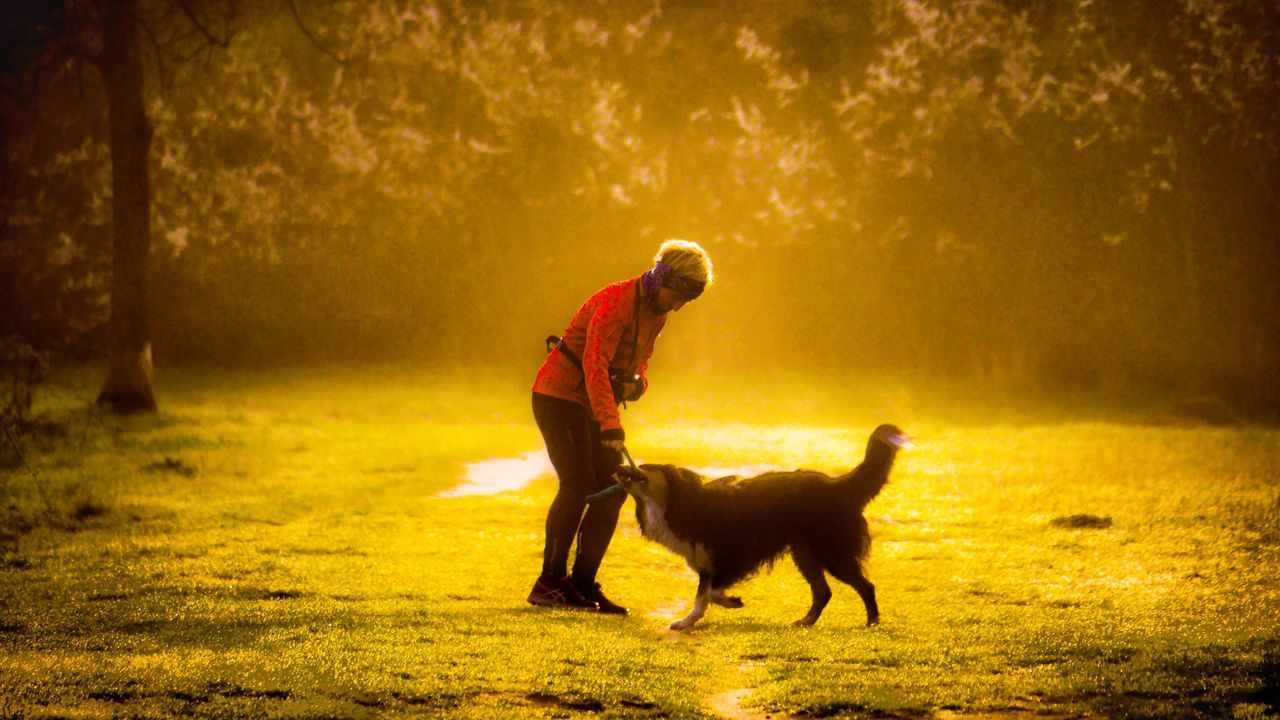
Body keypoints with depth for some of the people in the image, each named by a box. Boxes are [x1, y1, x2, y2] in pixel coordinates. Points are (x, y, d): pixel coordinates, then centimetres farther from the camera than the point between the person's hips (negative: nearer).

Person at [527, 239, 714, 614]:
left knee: (612, 488, 1)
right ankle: (550, 582, -11)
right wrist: (610, 423, -41)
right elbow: (594, 363, -32)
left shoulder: (656, 312, 7)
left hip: (593, 405, 9)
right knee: (578, 485, -17)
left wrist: (636, 382, -6)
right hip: (559, 396, -9)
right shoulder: (616, 302, -22)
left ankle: (583, 583, 4)